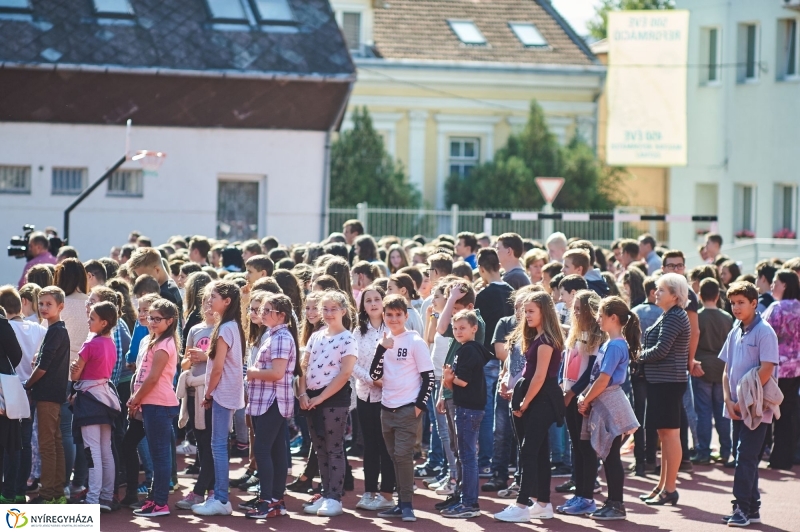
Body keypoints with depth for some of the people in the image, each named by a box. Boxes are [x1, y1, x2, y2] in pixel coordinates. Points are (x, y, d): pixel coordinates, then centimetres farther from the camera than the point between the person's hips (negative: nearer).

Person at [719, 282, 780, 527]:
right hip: (737, 408, 7)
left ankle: (743, 507, -10)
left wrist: (746, 401, -15)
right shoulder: (735, 333, 12)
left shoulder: (764, 332, -10)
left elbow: (766, 370, -16)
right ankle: (752, 509, 15)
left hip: (756, 408, -7)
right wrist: (729, 400, 1)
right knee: (744, 458, 9)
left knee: (746, 457, -11)